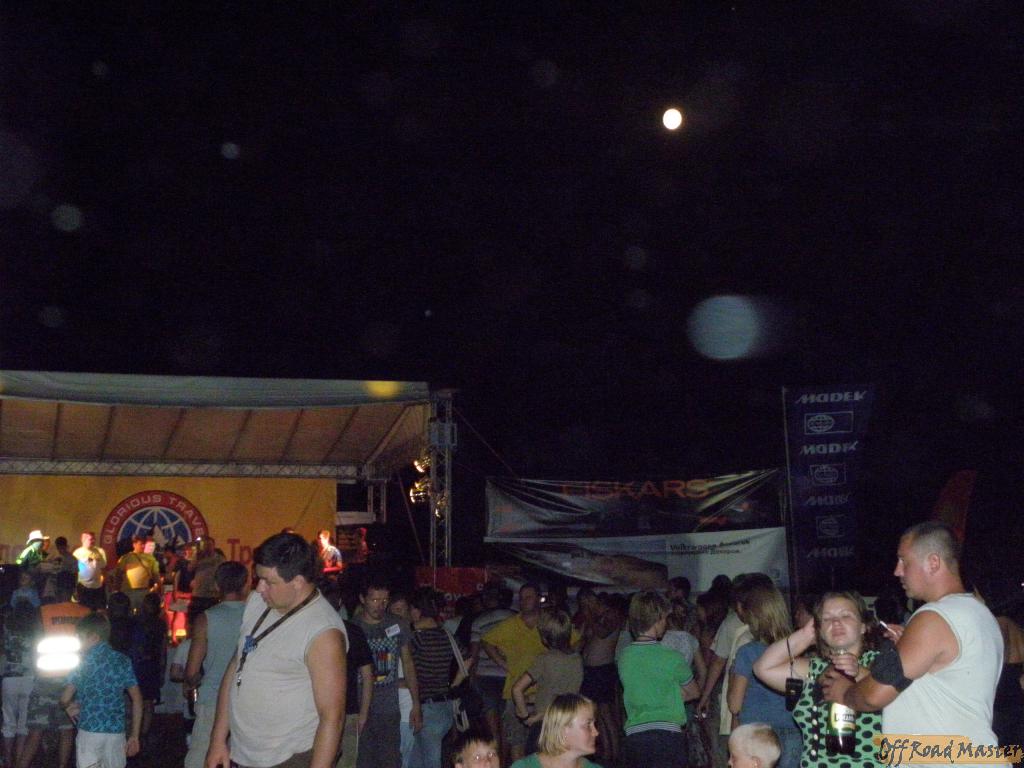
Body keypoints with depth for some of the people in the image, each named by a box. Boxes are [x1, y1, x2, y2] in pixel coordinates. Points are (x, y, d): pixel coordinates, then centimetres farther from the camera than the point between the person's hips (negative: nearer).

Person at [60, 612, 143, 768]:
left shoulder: (84, 662, -3)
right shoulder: (123, 661, 7)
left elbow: (65, 699, -7)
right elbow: (137, 699, 5)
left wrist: (69, 707, 17)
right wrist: (134, 736, 10)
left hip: (90, 731, -3)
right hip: (116, 732, 3)